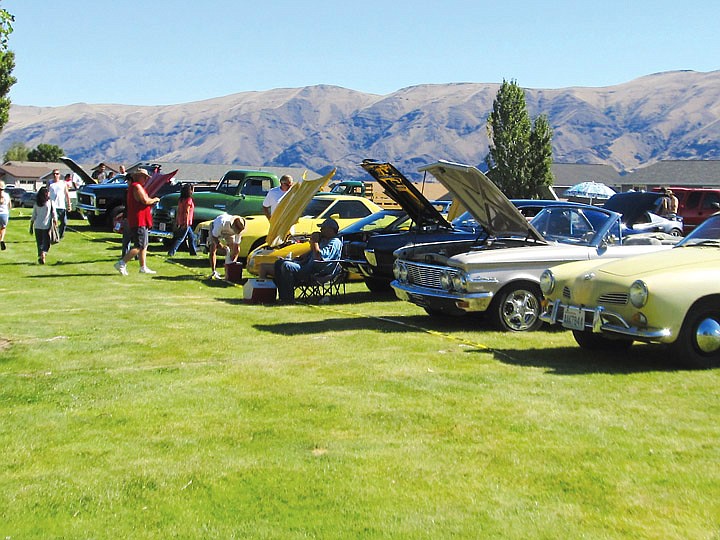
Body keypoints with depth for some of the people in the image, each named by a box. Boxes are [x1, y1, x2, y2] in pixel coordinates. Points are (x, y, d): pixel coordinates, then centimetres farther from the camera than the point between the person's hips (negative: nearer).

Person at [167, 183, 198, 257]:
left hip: (180, 222, 9)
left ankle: (193, 252, 24)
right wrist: (186, 223, -18)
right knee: (180, 238, -5)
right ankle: (171, 252, -7)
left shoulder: (181, 199, 10)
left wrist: (176, 222, 14)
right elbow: (187, 212, -18)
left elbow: (178, 211, 11)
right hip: (186, 223, -9)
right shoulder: (189, 199, -14)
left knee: (192, 237, 18)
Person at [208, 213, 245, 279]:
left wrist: (234, 260, -30)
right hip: (215, 227, -3)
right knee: (212, 250, -18)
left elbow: (237, 245, -24)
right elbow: (214, 237, -31)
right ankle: (214, 272, -16)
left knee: (236, 250, -7)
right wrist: (219, 245, -46)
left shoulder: (239, 229, -33)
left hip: (229, 232, 3)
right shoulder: (222, 223, -45)